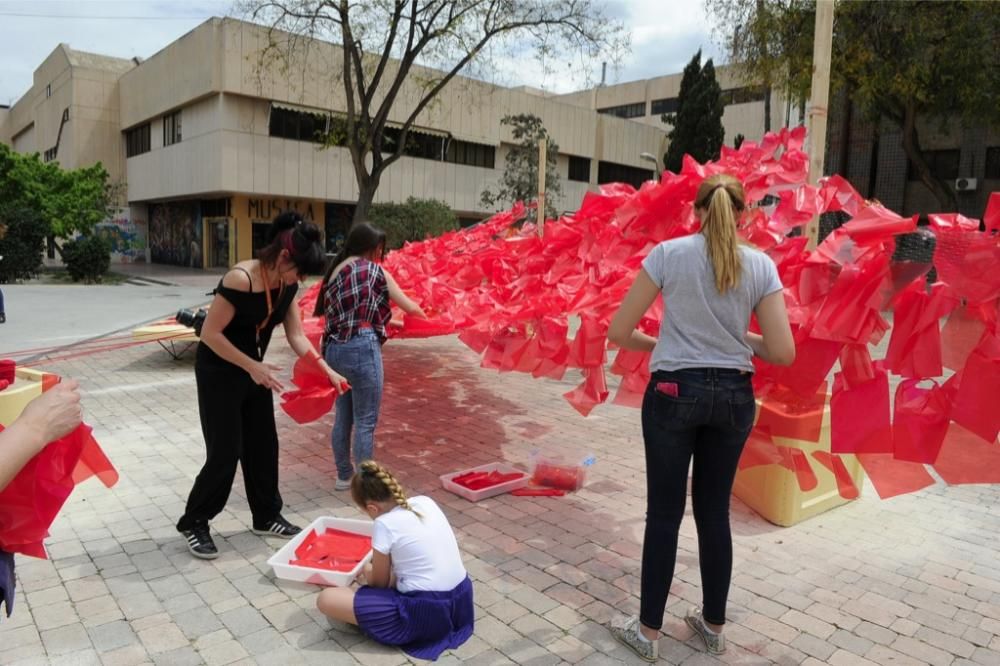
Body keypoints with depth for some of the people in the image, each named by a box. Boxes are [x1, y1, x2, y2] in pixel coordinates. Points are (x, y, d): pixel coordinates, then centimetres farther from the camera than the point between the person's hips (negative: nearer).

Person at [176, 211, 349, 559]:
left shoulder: (287, 284, -5)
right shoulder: (240, 279, -28)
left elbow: (296, 335, -2)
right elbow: (210, 333, -25)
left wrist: (326, 370, -12)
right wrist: (252, 367, -27)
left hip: (253, 370, 8)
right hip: (218, 372, -7)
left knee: (263, 444, 12)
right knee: (226, 451, -3)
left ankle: (266, 517, 27)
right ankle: (193, 522, 18)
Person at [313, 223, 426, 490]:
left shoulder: (334, 271, 16)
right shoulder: (374, 270, 1)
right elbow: (410, 307, 6)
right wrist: (426, 316, 28)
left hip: (334, 349, 7)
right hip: (361, 347, -7)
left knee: (343, 417, 17)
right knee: (366, 420, 1)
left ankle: (344, 476, 29)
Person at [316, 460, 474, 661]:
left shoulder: (385, 525, -14)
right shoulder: (425, 501, 5)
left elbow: (379, 583, 3)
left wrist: (367, 573, 25)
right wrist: (376, 571, 29)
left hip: (425, 614, -8)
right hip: (461, 599, 8)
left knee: (326, 599, -4)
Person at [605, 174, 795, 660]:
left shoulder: (668, 253, -6)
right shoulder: (761, 265, 0)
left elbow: (619, 333, -6)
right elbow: (783, 353, -4)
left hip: (674, 393, -3)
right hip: (734, 397, 3)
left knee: (664, 513, 8)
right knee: (714, 511, 16)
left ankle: (648, 630, 21)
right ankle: (713, 625, 32)